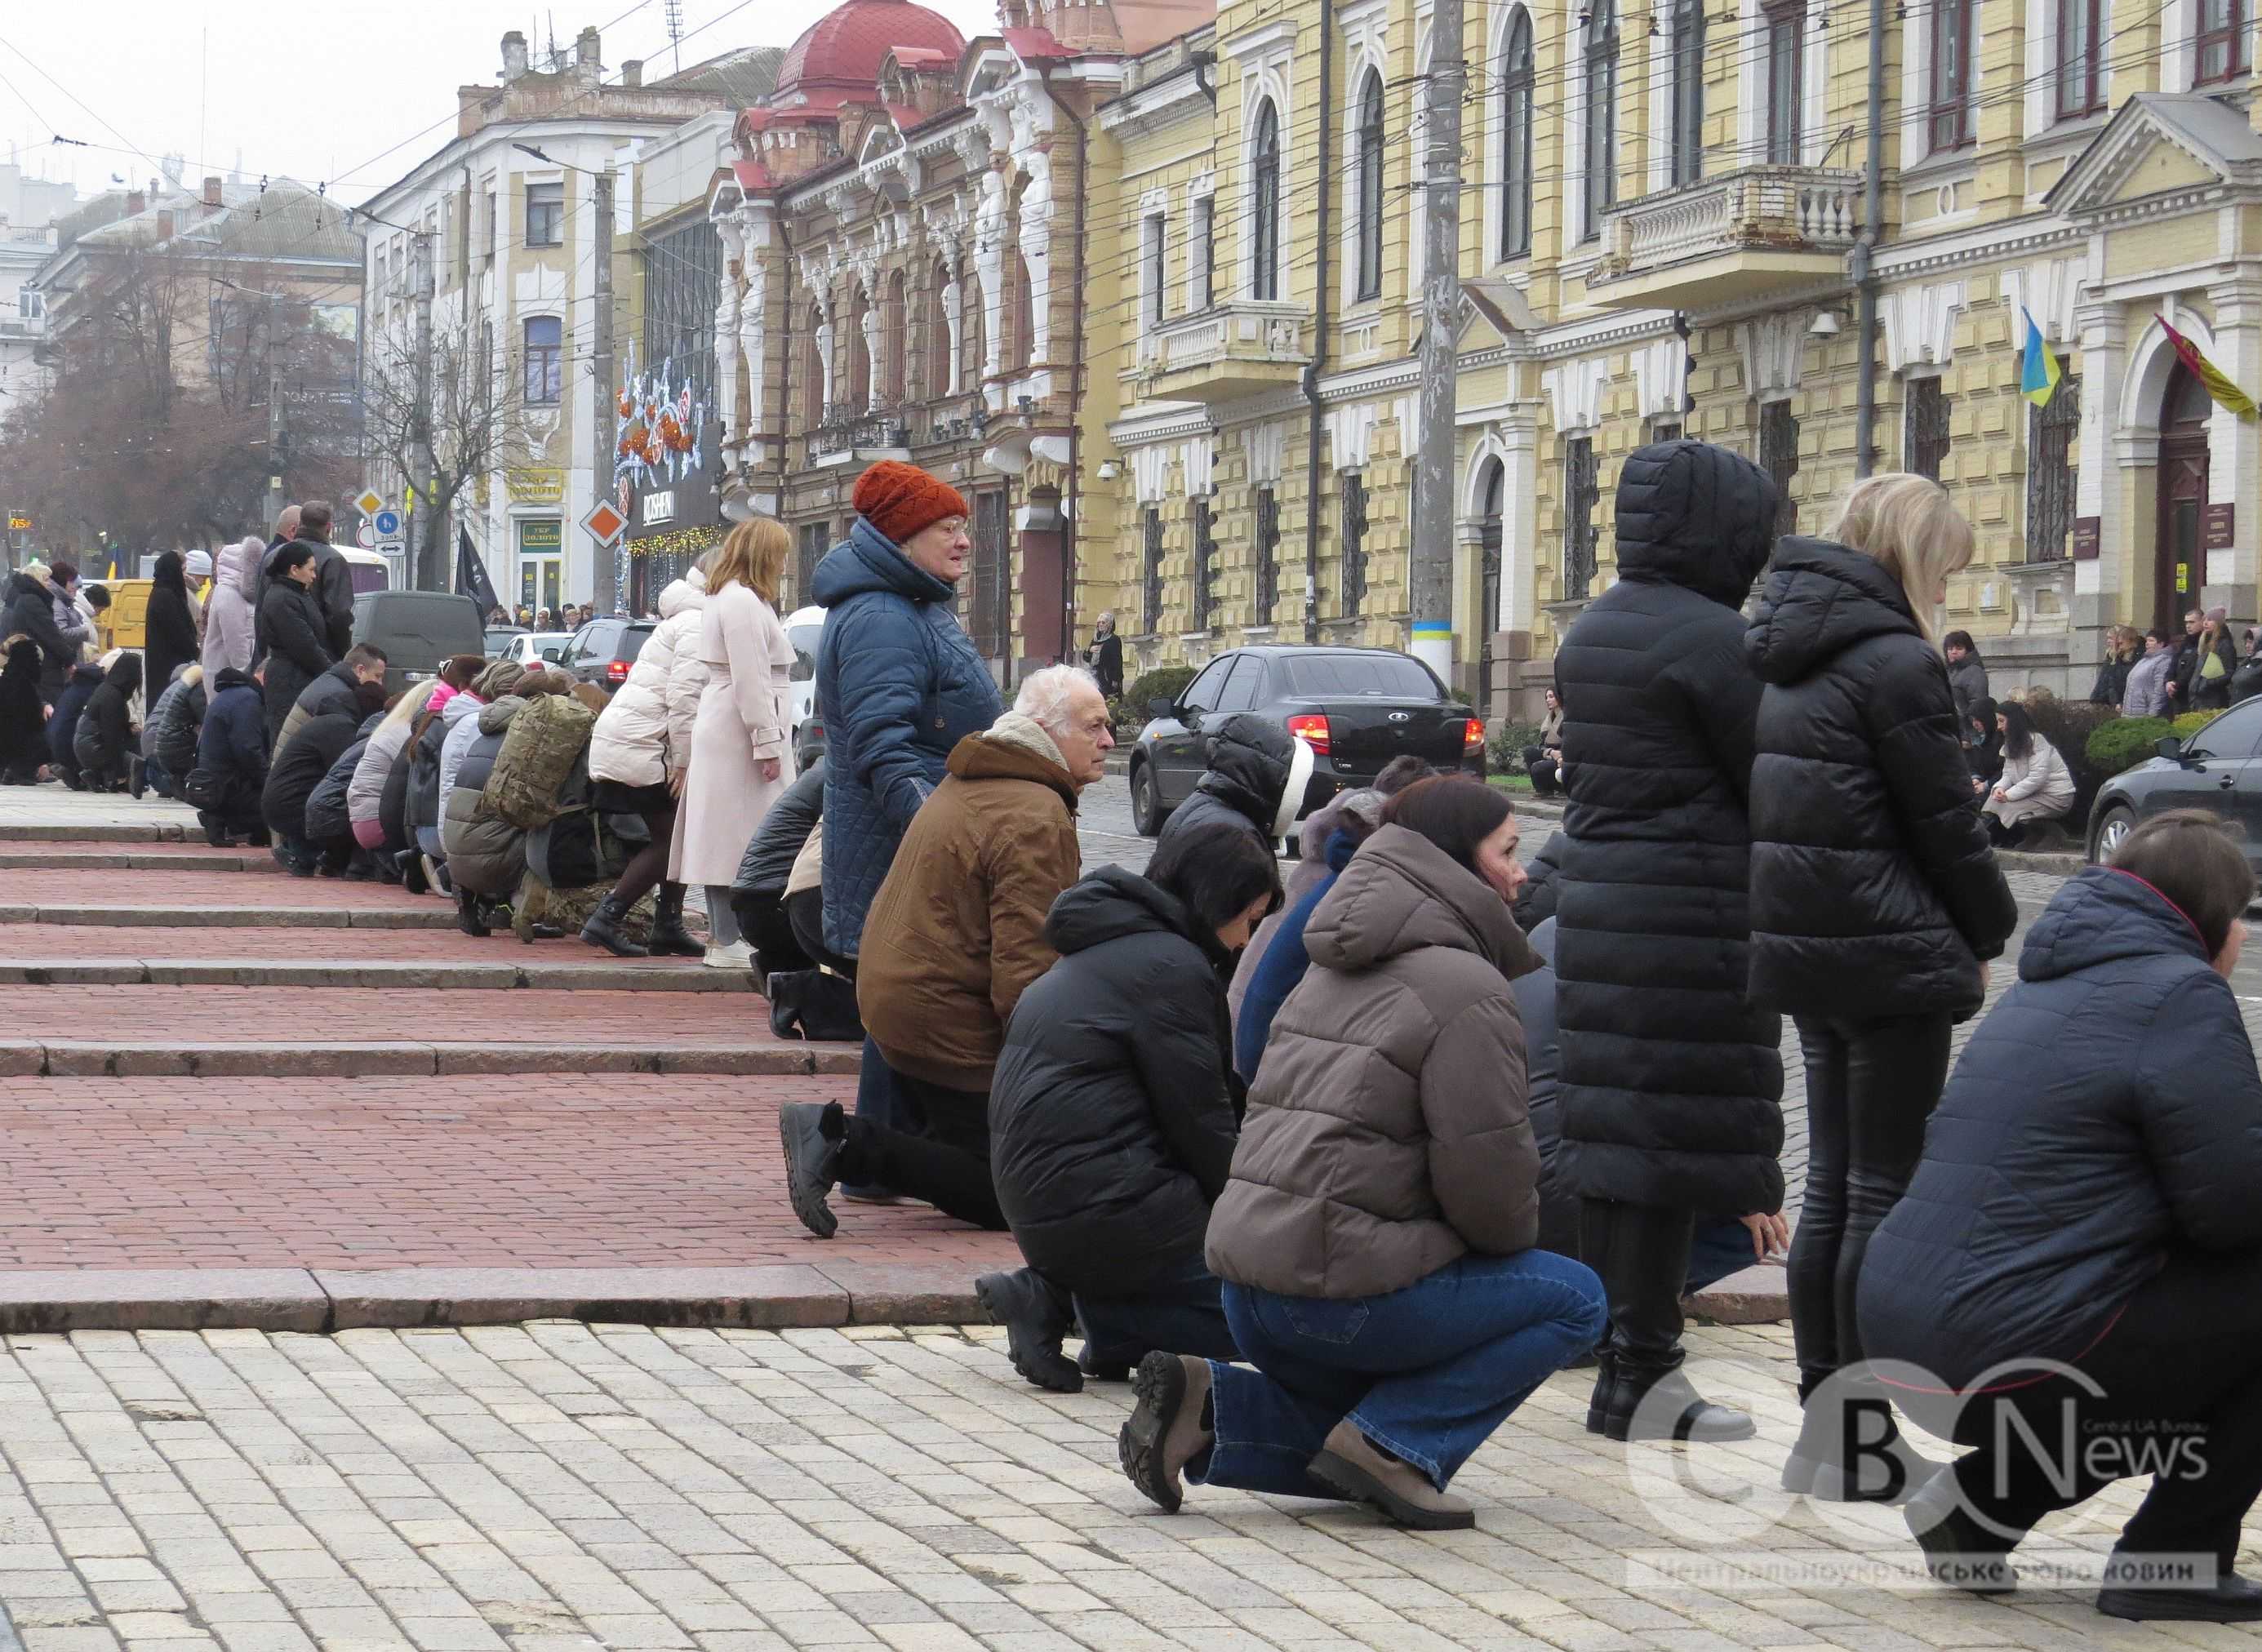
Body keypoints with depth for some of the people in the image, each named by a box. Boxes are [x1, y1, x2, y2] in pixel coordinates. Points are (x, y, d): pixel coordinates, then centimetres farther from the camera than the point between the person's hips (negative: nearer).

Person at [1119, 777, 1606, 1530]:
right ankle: (1393, 1444, -7)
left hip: (1248, 1283, 9)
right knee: (1573, 1299, 5)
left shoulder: (1336, 970, 19)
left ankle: (1208, 1406, 4)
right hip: (1344, 1289, -9)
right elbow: (1485, 1166, -15)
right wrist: (1515, 1238, 7)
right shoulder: (1465, 987, -10)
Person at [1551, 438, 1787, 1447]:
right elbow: (1772, 783, -11)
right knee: (1672, 1132, -5)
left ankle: (1614, 1349, 21)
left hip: (1598, 902, 9)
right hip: (1689, 919, -9)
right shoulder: (1710, 638, -14)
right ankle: (1638, 1379, -3)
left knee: (1614, 1132, 13)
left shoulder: (1593, 630, 14)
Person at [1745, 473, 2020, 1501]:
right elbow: (1945, 826, -13)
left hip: (1803, 950, 8)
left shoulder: (1789, 658, 12)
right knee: (1883, 1195, -2)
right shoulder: (1895, 662, -15)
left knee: (1831, 1187, 14)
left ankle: (1820, 1427, 18)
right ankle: (1865, 1448, 2)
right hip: (1892, 955, -8)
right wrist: (1990, 933, 3)